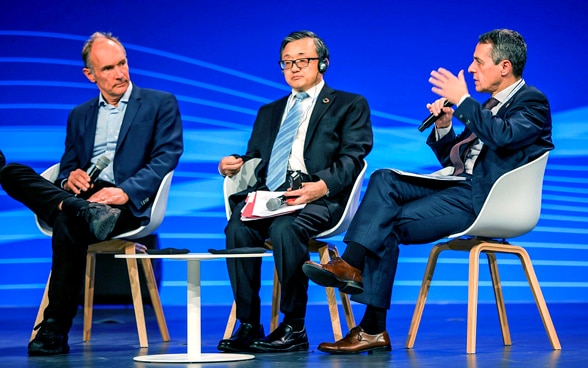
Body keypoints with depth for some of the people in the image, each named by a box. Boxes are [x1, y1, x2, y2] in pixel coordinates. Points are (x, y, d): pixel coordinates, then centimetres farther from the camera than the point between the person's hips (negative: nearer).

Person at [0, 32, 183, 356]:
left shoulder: (161, 104, 12)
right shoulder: (79, 116, 26)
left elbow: (166, 159, -1)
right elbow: (66, 168, 21)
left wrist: (125, 191, -19)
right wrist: (69, 179, -6)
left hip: (127, 204, -5)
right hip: (81, 195, 5)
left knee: (68, 225, -37)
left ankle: (54, 332, -31)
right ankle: (83, 211, -41)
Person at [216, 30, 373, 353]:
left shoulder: (350, 105, 13)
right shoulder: (269, 112, 31)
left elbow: (352, 158, -2)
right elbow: (254, 160, 28)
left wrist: (322, 185, -21)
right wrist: (233, 165, 3)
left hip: (318, 197, -4)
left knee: (285, 227, -36)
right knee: (238, 227, -29)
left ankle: (294, 328, -27)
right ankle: (248, 325, -25)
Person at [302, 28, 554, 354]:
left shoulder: (533, 102, -3)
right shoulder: (491, 106, 23)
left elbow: (503, 136, -26)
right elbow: (451, 160, 23)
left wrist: (462, 100, -19)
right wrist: (443, 126, 4)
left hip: (485, 201, -9)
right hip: (461, 187, 9)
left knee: (388, 226, -17)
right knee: (384, 180, -11)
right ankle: (351, 264, -24)